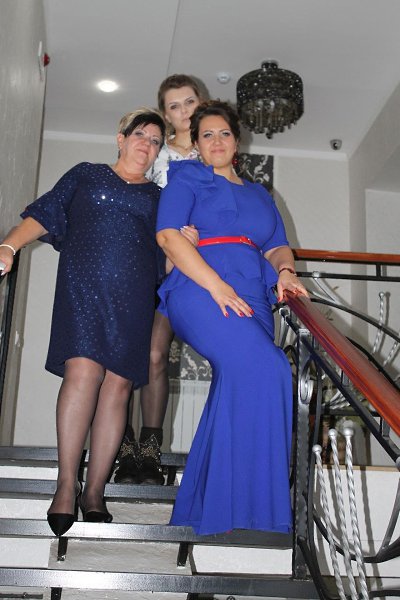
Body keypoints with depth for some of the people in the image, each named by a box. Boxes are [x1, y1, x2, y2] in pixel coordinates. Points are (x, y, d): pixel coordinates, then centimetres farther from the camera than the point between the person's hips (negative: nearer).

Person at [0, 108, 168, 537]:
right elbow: (43, 216, 11)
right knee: (82, 370, -20)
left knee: (118, 384, -6)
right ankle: (66, 486, -12)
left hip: (134, 295, 2)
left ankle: (94, 492, 1)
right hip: (84, 287, -2)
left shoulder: (158, 197, 23)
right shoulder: (86, 175, 19)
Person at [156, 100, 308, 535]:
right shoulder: (187, 177, 15)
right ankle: (240, 503, -20)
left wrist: (285, 270, -5)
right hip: (200, 292, -6)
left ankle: (200, 509, 4)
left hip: (252, 300, 6)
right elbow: (168, 235, -1)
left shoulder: (259, 195, 31)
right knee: (265, 368, -27)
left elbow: (277, 246, 22)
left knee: (238, 386, -8)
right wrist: (216, 285, -14)